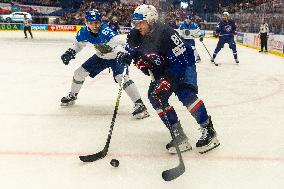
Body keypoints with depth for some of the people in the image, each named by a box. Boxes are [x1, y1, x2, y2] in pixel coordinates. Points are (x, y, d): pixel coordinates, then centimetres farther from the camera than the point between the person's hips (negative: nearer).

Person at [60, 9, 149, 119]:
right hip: (101, 57, 7)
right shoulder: (84, 32, -16)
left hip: (116, 56, -6)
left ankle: (139, 105, -27)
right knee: (79, 72, 7)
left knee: (121, 77, -30)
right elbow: (79, 44, 6)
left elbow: (120, 43, -51)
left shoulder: (105, 31, -36)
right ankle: (72, 96, 35)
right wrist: (70, 52, -10)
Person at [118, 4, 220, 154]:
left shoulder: (165, 33, -31)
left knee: (185, 94, -27)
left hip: (183, 64, -7)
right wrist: (127, 56, -10)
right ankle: (179, 135, -6)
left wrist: (168, 80, -38)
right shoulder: (136, 35, -10)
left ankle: (208, 130, -14)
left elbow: (181, 59, -32)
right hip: (162, 69, 7)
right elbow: (132, 48, 13)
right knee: (155, 97, -9)